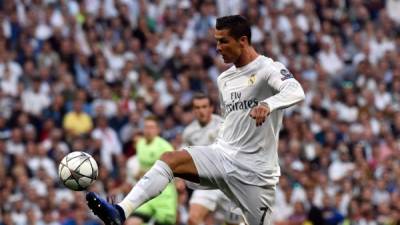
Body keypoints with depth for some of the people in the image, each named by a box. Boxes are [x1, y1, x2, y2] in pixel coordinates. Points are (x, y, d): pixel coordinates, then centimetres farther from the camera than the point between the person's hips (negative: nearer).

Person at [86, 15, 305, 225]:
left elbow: (296, 92, -28)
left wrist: (267, 104, -48)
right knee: (170, 159, -19)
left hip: (254, 170, -5)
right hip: (224, 155, 5)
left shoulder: (268, 69, -8)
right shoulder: (224, 79, 15)